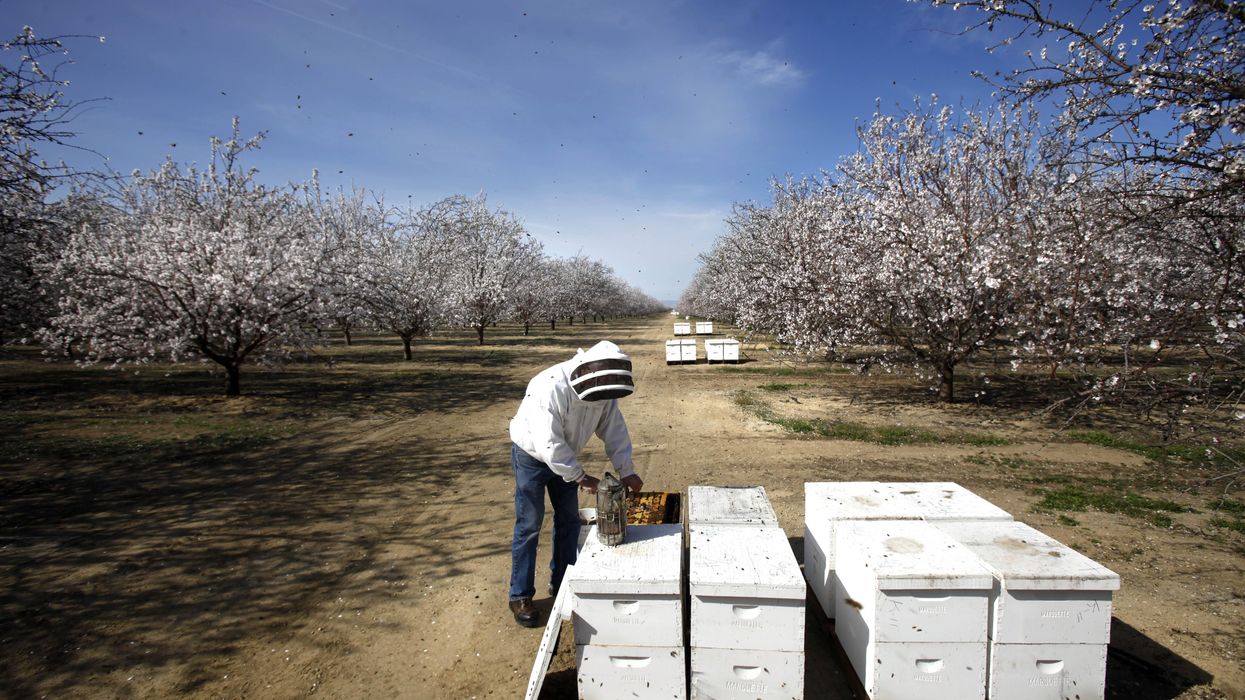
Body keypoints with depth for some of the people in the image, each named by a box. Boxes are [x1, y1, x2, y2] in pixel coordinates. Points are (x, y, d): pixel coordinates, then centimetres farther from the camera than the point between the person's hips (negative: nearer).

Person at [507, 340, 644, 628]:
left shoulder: (602, 389, -16)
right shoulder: (551, 388, -38)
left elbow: (614, 430, -8)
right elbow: (549, 445, -38)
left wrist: (626, 471, -16)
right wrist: (580, 476, -30)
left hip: (563, 455, 7)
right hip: (532, 455, -6)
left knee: (569, 520, 11)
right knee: (529, 526, -1)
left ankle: (562, 584, 28)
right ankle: (520, 596, 13)